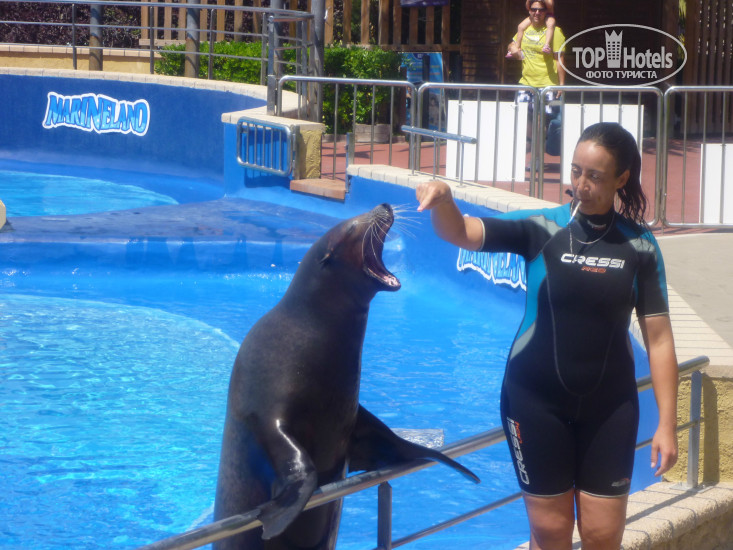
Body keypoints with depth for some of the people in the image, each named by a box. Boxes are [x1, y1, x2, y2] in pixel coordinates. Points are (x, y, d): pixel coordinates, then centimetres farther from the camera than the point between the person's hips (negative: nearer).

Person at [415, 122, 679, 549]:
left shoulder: (639, 246, -3)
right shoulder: (542, 229, -6)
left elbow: (659, 338, -2)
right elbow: (461, 232, -16)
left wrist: (667, 423, -6)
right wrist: (442, 199, -39)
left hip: (609, 406, 1)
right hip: (537, 402, -1)